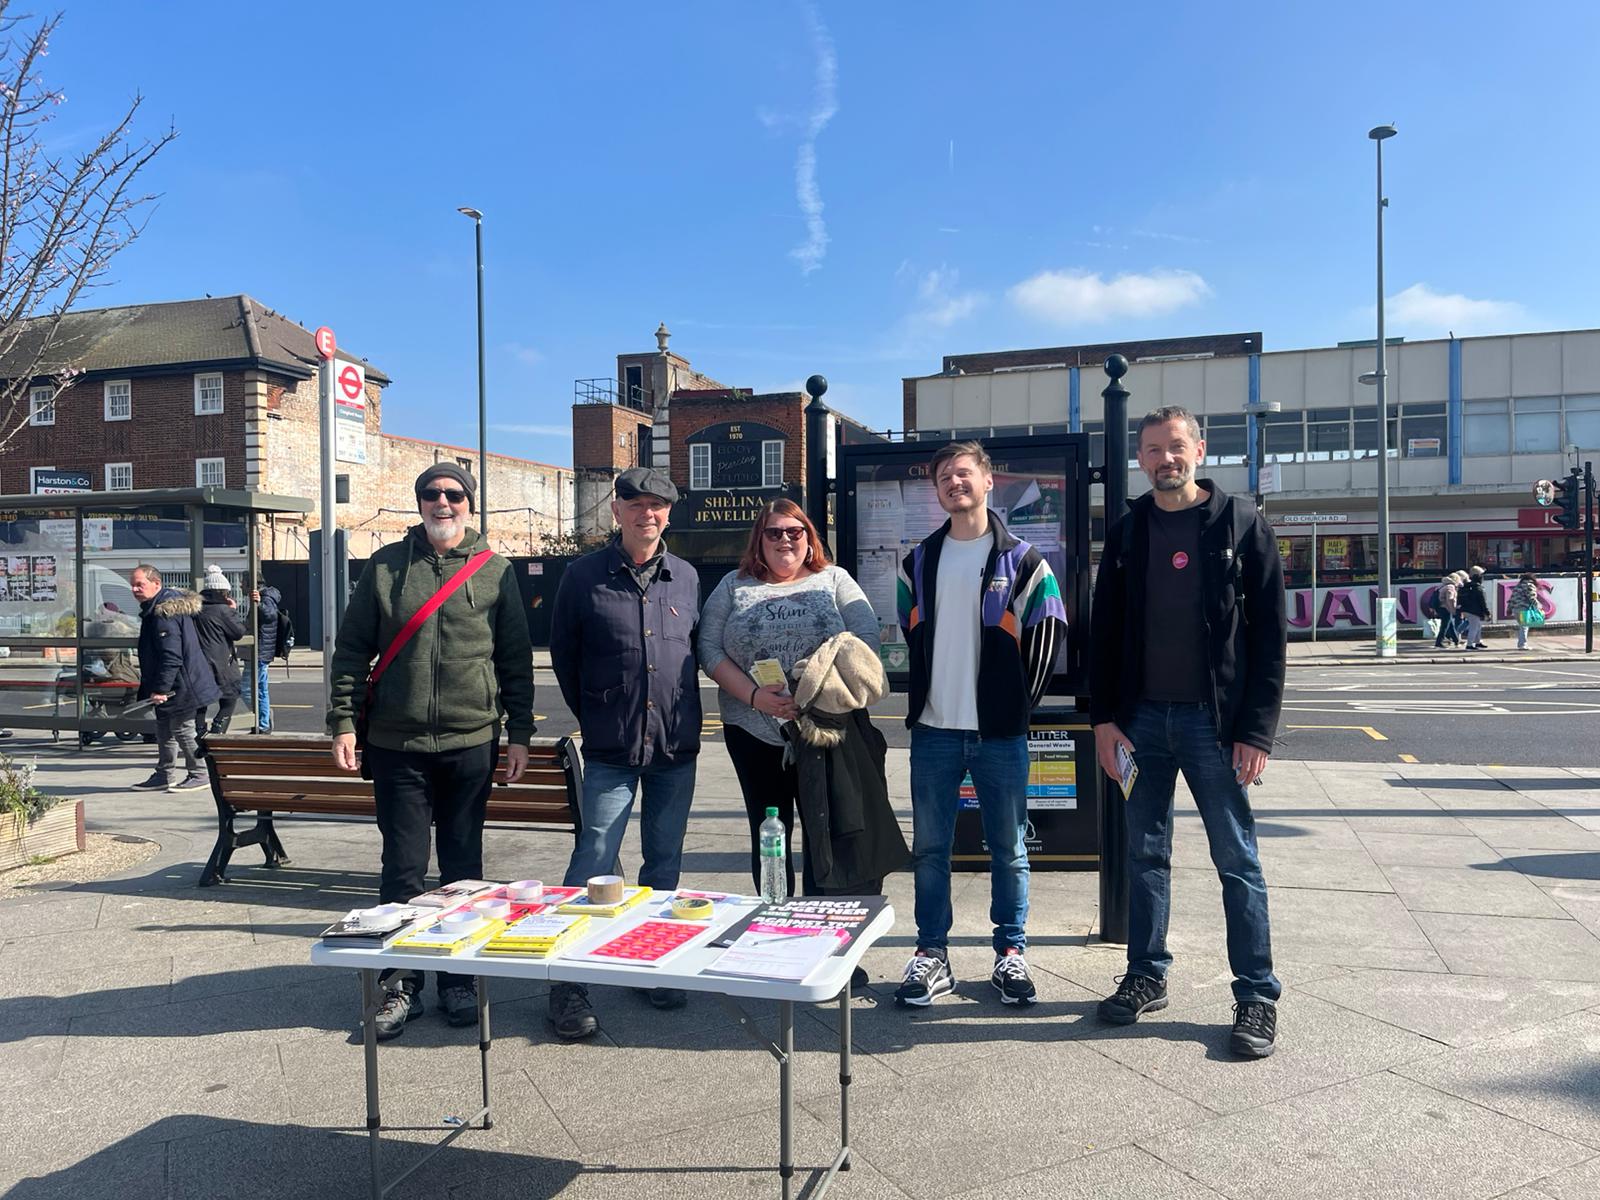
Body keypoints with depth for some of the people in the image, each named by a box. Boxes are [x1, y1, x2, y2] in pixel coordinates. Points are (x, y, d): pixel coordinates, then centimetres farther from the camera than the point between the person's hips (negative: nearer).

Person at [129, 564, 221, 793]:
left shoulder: (165, 613, -21)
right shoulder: (154, 609, 14)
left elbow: (171, 656, -26)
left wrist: (161, 688, -26)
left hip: (180, 686, -11)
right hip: (170, 686, 11)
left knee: (181, 728, -3)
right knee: (164, 728, 16)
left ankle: (199, 775, 6)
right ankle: (164, 775, 26)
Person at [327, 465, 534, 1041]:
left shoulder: (495, 572, 3)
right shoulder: (385, 566, 5)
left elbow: (516, 659, 5)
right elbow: (352, 648, 6)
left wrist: (519, 734, 2)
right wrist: (343, 721, -2)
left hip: (471, 743, 0)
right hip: (396, 743, 0)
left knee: (463, 868, 10)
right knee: (402, 869, 6)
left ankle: (458, 980, 24)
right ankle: (401, 986, 19)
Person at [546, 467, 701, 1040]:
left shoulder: (686, 577, 7)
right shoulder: (584, 576, -1)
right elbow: (563, 654, 7)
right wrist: (593, 717, 9)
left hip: (677, 747, 3)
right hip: (610, 750, -3)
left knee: (664, 864, 12)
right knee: (593, 864, -4)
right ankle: (569, 983, 6)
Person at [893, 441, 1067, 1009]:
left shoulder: (1020, 559, 0)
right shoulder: (919, 562, 10)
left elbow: (1047, 636, 0)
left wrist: (1020, 701, -1)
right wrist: (929, 694, 10)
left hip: (1000, 731, -2)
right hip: (934, 729, 3)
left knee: (1008, 849, 7)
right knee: (929, 848, 7)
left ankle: (1010, 954, 21)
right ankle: (932, 955, 18)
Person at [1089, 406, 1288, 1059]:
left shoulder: (1242, 523, -2)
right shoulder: (1126, 532, 8)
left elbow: (1270, 633, -4)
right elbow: (1104, 630, 9)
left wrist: (1257, 729, -10)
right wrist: (1103, 717, 0)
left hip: (1215, 720, -3)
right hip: (1142, 718, 3)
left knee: (1237, 860, 3)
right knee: (1145, 854, 12)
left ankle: (1257, 996, 15)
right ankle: (1146, 976, 26)